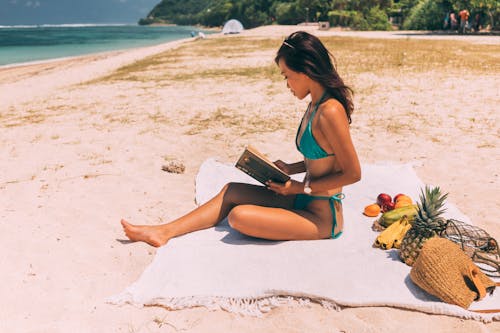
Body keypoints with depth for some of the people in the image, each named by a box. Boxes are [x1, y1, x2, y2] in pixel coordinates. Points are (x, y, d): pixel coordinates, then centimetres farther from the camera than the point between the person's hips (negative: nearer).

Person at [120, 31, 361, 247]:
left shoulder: (330, 112, -23)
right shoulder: (316, 105, 5)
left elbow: (353, 173, -20)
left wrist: (300, 187, -14)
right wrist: (289, 169, 4)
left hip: (323, 219, -9)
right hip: (305, 203, 9)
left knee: (239, 216, -21)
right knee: (230, 191, 8)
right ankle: (165, 231, 13)